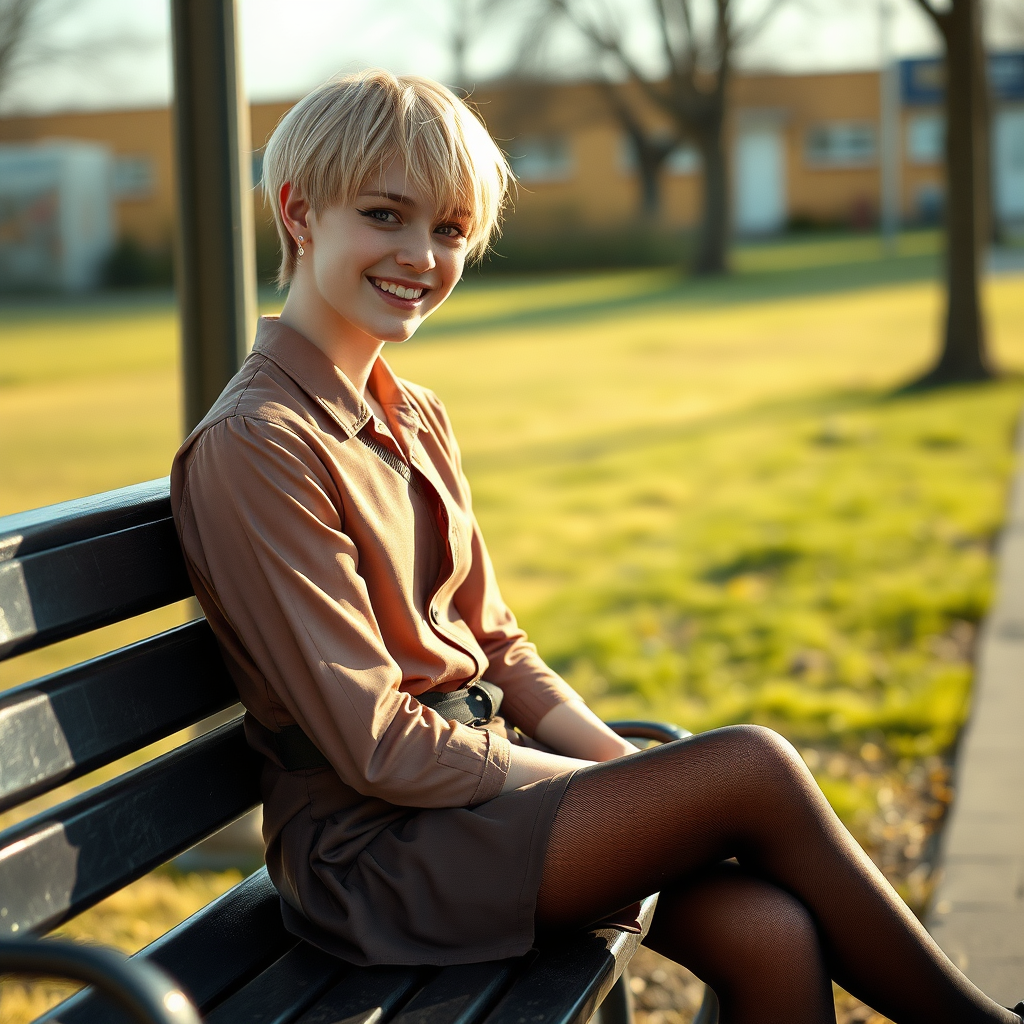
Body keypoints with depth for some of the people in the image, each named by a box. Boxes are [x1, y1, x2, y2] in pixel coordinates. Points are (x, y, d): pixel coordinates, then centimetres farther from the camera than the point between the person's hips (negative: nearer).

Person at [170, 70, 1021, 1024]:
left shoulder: (416, 419, 12)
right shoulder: (252, 446, -15)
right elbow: (376, 748, -17)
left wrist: (626, 766, -2)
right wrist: (620, 790, -12)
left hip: (476, 771, 7)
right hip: (368, 846, -7)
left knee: (772, 934, -16)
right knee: (752, 768, -18)